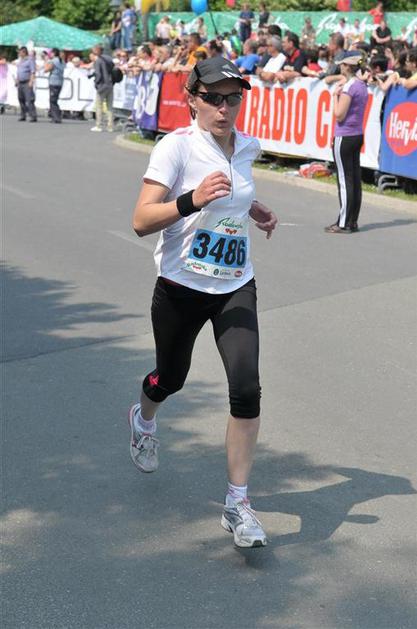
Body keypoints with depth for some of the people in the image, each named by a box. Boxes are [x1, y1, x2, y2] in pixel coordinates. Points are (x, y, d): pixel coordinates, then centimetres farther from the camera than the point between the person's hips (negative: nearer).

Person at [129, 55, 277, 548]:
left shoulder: (247, 147, 3)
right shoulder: (176, 146, -15)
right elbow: (141, 221, -24)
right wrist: (192, 200, -38)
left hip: (236, 289, 3)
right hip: (181, 287, -3)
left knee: (246, 389, -14)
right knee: (171, 378, 18)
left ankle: (238, 504, -4)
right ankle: (143, 418, 57)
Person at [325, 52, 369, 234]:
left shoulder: (349, 86, -16)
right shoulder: (362, 86, 11)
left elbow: (339, 114, -15)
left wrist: (336, 96, -6)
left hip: (344, 137, -9)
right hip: (358, 135, 9)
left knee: (344, 180, -5)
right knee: (355, 179, 9)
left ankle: (344, 223, -2)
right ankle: (352, 222, 14)